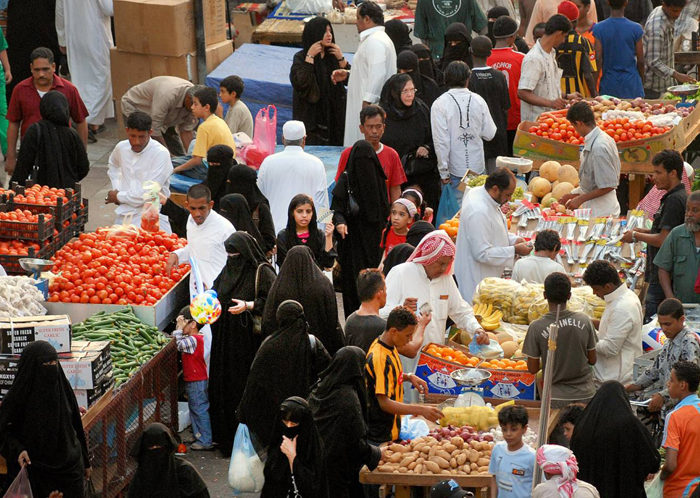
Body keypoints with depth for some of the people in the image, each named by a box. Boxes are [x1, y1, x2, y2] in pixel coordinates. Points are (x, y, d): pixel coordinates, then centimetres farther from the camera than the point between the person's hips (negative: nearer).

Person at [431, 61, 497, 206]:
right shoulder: (478, 101, -3)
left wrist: (444, 172, -7)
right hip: (478, 167, 2)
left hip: (455, 169, -2)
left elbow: (441, 141, -12)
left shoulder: (440, 104, -11)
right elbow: (489, 134, 2)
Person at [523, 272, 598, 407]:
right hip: (585, 395, 2)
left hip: (557, 398, -2)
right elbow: (592, 360, 3)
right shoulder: (584, 321, -7)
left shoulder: (536, 327, -13)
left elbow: (533, 369, -5)